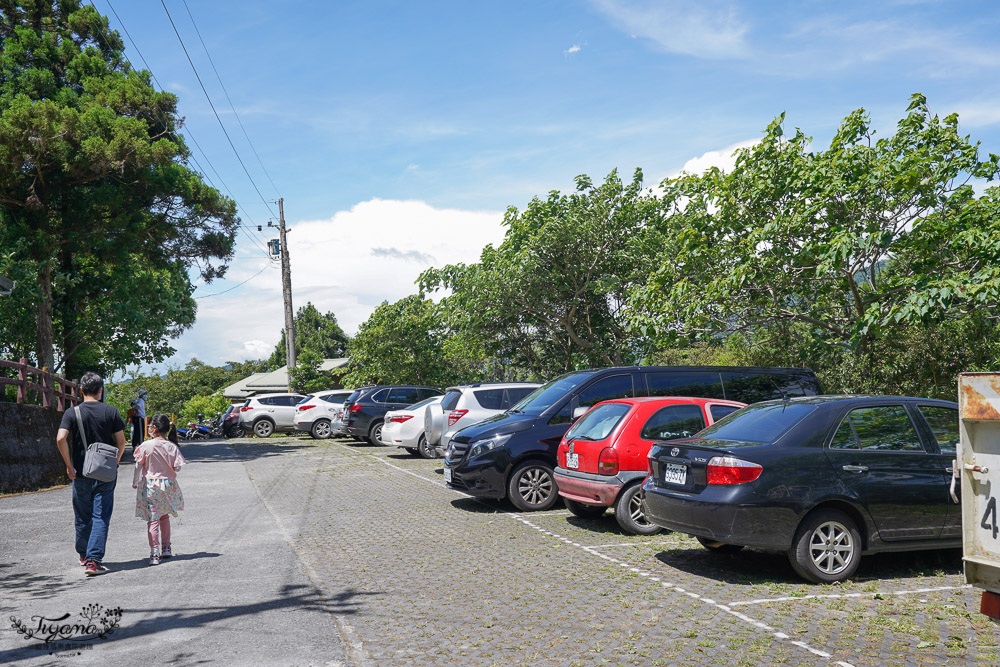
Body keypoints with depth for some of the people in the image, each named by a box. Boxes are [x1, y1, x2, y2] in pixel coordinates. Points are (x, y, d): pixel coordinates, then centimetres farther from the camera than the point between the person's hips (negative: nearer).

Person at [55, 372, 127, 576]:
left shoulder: (72, 413, -2)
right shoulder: (111, 412, -2)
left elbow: (61, 439, -14)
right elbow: (121, 442, -3)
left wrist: (69, 465, -4)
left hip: (81, 473, 1)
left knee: (82, 517, 16)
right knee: (101, 517, 0)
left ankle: (84, 555, 33)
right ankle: (93, 560, -8)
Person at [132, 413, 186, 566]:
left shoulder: (146, 446, -10)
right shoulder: (171, 446, -5)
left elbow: (138, 466, -3)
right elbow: (177, 466, -3)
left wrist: (135, 482, 10)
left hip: (150, 486, -3)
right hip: (167, 486, 3)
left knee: (152, 520, -2)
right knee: (164, 516, 20)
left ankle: (154, 554, -8)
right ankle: (166, 548, 24)